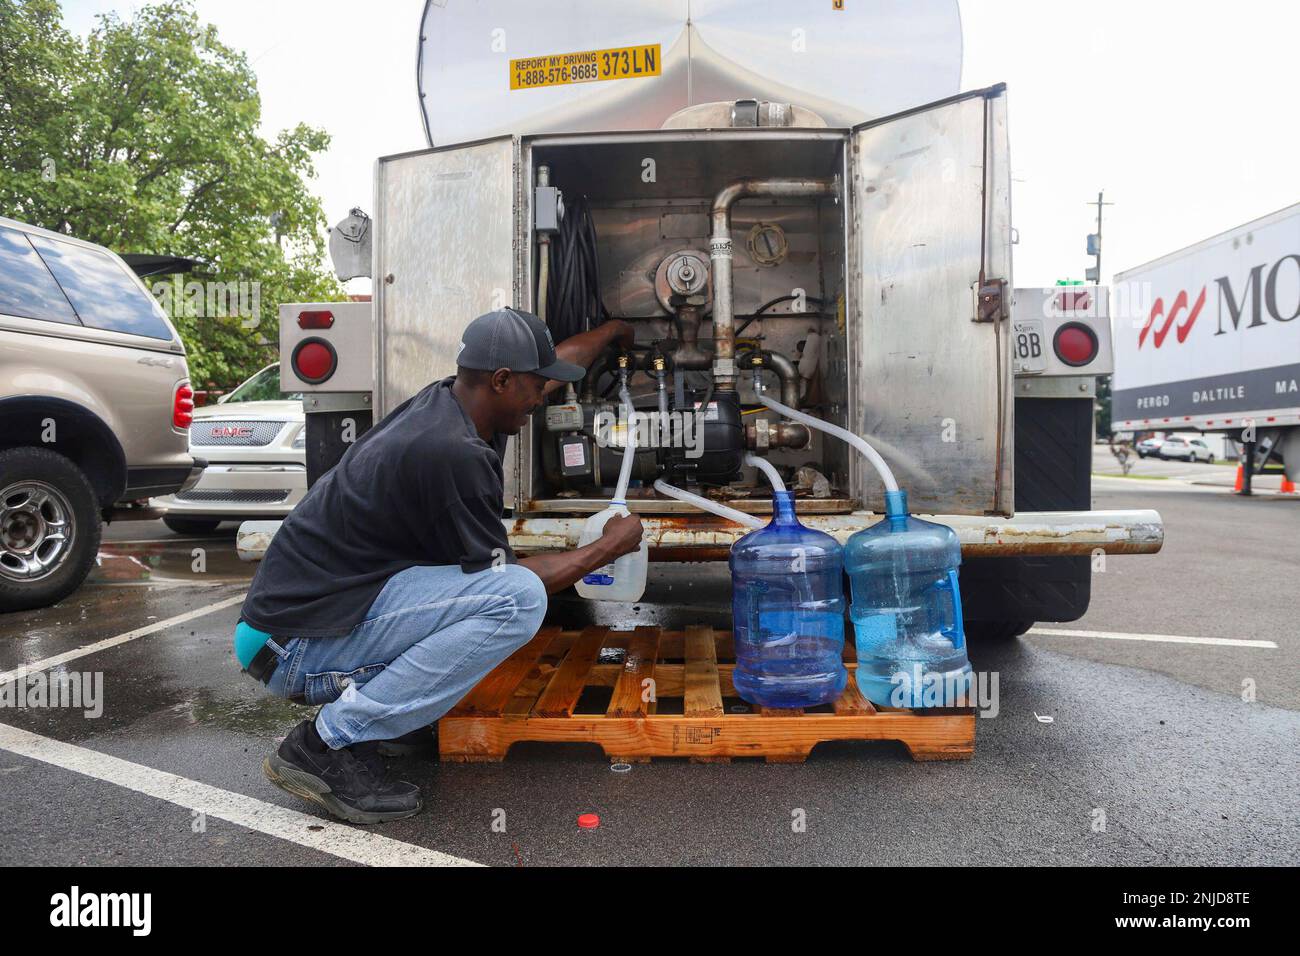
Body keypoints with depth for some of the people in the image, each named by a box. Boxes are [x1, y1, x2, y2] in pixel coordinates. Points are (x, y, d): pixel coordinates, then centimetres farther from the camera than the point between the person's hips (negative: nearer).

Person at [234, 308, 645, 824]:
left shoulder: (445, 397, 3)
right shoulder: (451, 452, -25)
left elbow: (552, 363, 23)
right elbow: (505, 585, -13)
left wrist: (612, 330, 39)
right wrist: (609, 546, -1)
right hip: (298, 644, -10)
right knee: (520, 597, -23)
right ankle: (327, 744, -12)